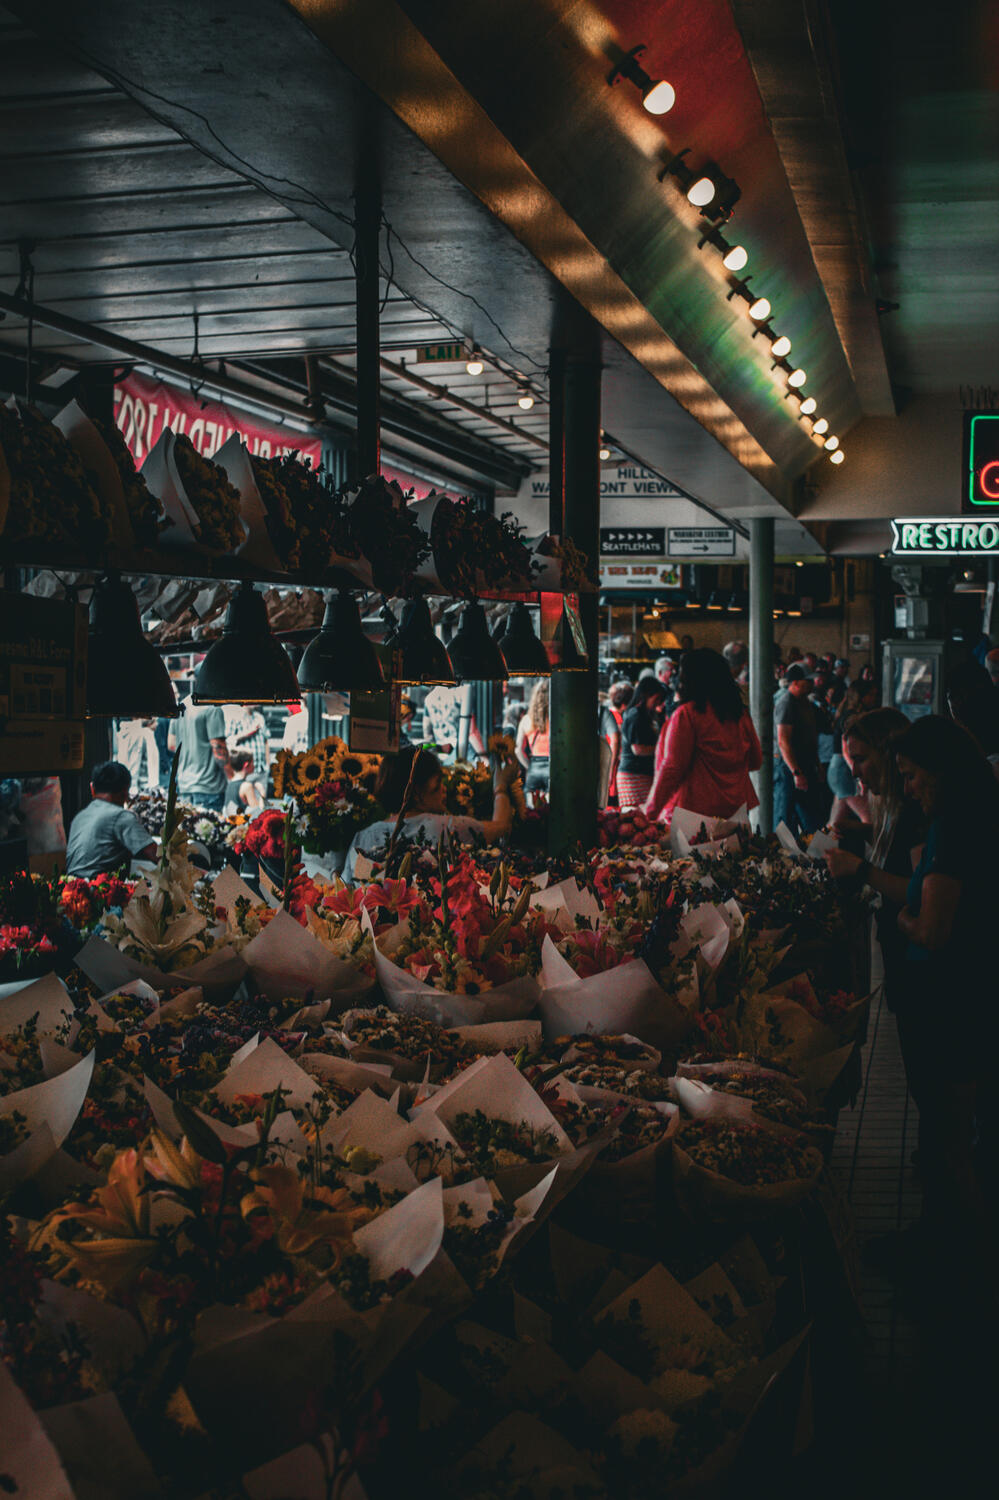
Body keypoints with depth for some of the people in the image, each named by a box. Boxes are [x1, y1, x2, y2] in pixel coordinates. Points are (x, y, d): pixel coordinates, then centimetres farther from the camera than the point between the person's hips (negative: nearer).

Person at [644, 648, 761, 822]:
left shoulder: (687, 713, -9)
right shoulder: (741, 713, 9)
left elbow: (673, 767, -12)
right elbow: (756, 761, 17)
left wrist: (650, 812, -7)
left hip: (695, 808, -6)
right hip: (736, 807, 6)